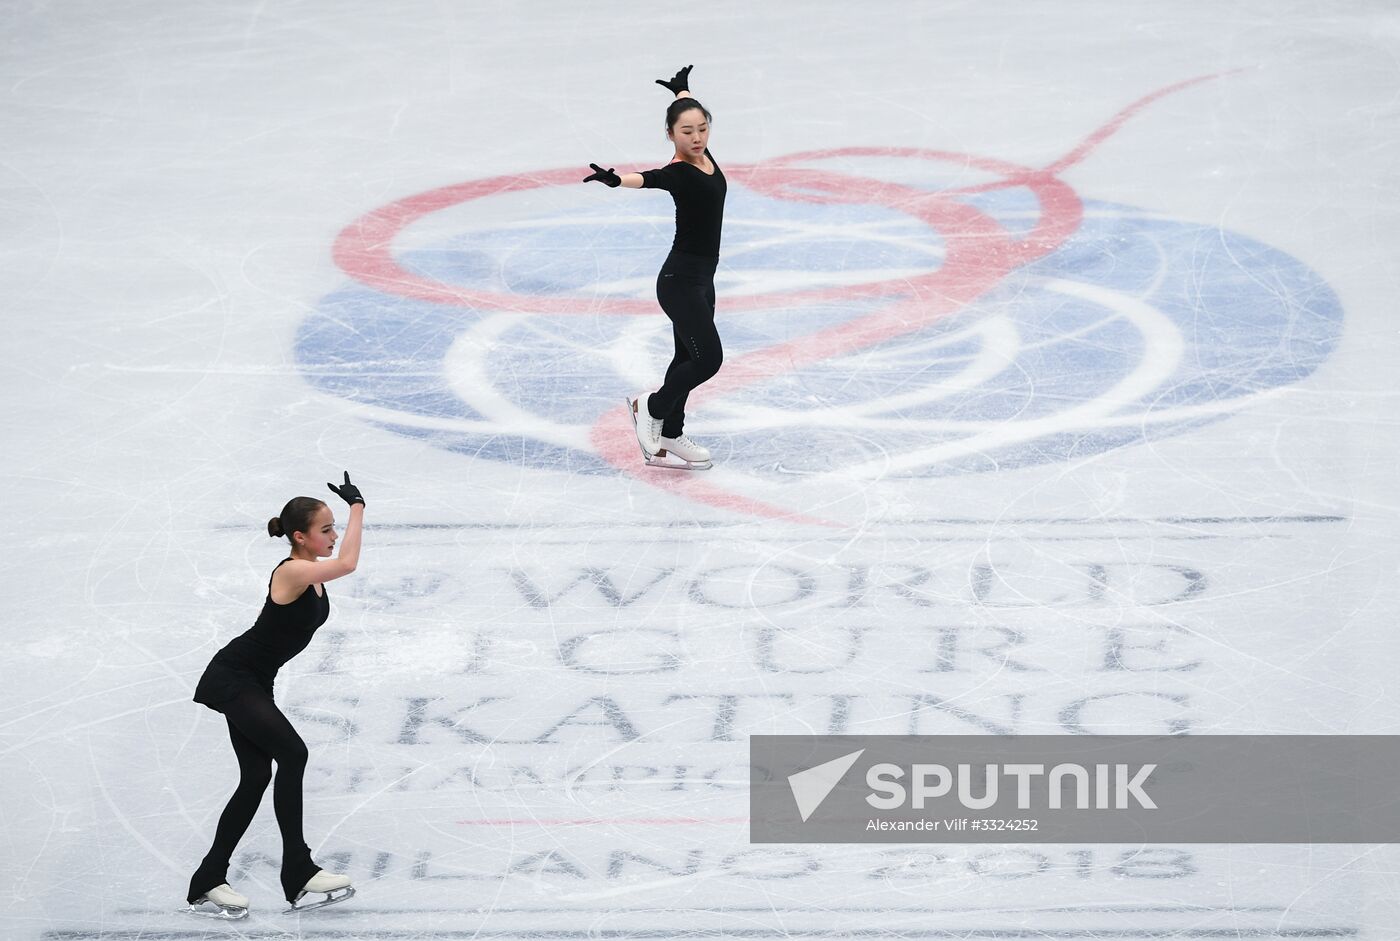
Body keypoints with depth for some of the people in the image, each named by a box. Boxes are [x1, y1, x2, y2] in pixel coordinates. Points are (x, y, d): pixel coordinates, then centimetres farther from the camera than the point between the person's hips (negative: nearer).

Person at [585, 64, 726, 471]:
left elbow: (688, 111, 23)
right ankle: (650, 406, 9)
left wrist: (682, 87, 41)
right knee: (708, 358, -13)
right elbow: (649, 178, -43)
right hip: (680, 280, -9)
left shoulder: (703, 156, 2)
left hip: (700, 279, 9)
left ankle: (668, 440, 19)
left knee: (688, 358, 12)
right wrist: (615, 179, -64)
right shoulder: (678, 173, -20)